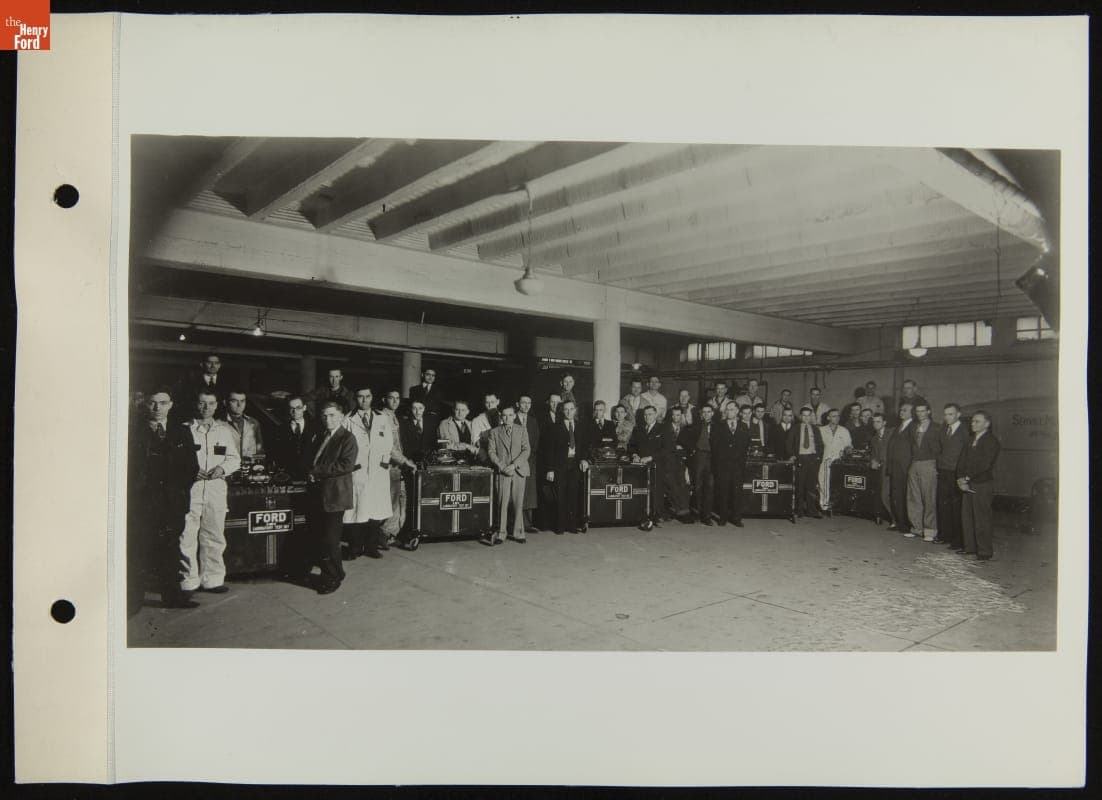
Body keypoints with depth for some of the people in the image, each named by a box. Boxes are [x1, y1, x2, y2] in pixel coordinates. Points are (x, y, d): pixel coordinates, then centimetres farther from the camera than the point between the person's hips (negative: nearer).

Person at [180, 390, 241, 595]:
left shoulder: (224, 430, 13)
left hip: (216, 488, 3)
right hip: (189, 487, -2)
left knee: (214, 536, 5)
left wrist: (221, 468, -6)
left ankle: (212, 579, 14)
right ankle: (189, 581, 6)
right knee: (187, 536, -3)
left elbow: (234, 459, 13)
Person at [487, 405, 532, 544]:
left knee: (518, 503, 2)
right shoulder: (494, 432, 9)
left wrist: (514, 465, -10)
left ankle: (518, 533, 11)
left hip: (519, 471, 1)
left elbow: (526, 450, 2)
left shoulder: (522, 430, 9)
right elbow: (491, 452, 4)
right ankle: (501, 533, 1)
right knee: (502, 503, -5)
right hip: (503, 471, -1)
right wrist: (502, 467, -9)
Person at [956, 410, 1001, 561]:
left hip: (982, 485, -7)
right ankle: (969, 546, 17)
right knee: (966, 516, 7)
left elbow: (984, 465, -14)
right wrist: (960, 479, -2)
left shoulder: (991, 441, -6)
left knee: (981, 518, -5)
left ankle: (985, 552, 2)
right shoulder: (970, 441, 17)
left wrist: (967, 478, -11)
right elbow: (962, 462, 13)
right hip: (967, 484, 7)